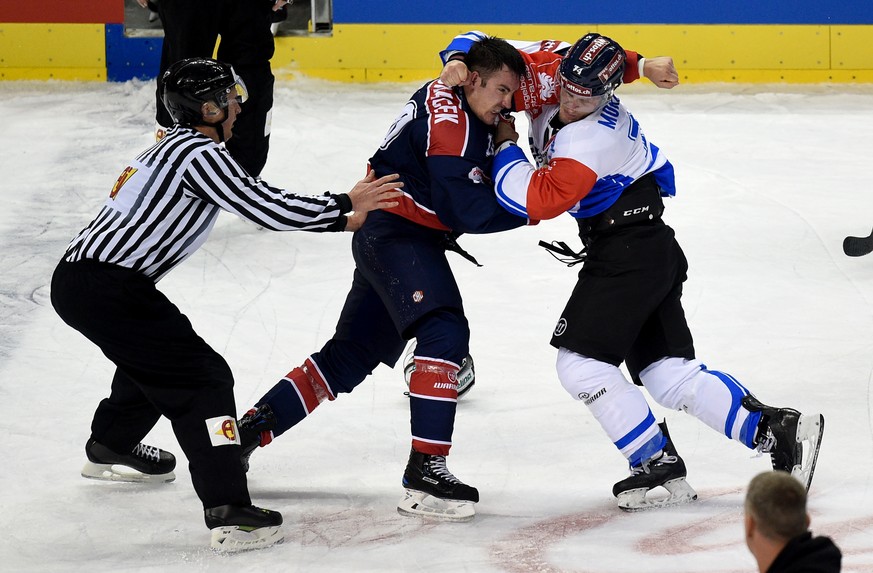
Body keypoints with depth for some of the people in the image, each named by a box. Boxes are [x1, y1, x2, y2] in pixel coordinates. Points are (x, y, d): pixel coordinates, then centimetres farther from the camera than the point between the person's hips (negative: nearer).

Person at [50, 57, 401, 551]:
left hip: (77, 280, 10)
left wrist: (340, 220, 23)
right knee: (201, 378, -9)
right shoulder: (200, 153, -9)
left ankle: (110, 447, 54)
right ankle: (229, 510, -18)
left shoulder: (177, 147, 21)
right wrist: (345, 204, -2)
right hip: (109, 288, -10)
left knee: (152, 356, 34)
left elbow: (262, 202, 24)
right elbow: (267, 208, -13)